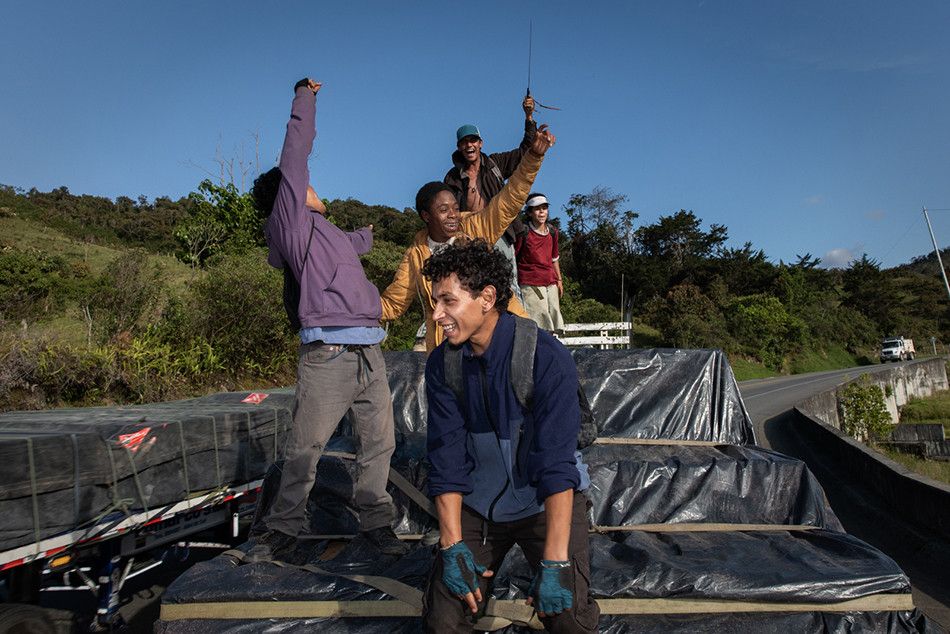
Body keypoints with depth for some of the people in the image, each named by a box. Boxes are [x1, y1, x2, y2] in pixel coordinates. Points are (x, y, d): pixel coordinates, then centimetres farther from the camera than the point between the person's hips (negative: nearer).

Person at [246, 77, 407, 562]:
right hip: (328, 353, -8)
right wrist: (305, 98, 16)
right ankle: (282, 529, 11)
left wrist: (365, 235, 70)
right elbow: (295, 152, 4)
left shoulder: (324, 231, 27)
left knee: (378, 442, 7)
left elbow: (351, 246, 50)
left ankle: (375, 523, 17)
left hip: (369, 351, 8)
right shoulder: (290, 219, 4)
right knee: (304, 449, -3)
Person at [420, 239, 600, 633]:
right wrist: (452, 548, -14)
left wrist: (554, 562, -29)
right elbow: (446, 459, -9)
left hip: (546, 501, -3)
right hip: (477, 503, 4)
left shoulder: (546, 358, -24)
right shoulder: (442, 365, -9)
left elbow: (556, 464, -27)